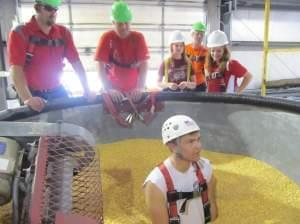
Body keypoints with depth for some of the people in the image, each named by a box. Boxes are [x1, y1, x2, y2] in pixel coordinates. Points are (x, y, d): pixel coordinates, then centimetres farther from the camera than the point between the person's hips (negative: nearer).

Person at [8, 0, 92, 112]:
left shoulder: (63, 33, 3)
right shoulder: (20, 33, -11)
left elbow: (76, 62, 0)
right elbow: (16, 68, -20)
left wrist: (87, 90, -10)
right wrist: (27, 98, -33)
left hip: (58, 91, 4)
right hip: (34, 94, -4)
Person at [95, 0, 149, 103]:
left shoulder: (138, 37, -5)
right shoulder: (106, 38, -8)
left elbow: (144, 64, -12)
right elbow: (101, 66, -14)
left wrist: (140, 88, -24)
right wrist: (109, 89, -26)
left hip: (133, 90, 1)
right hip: (114, 89, -1)